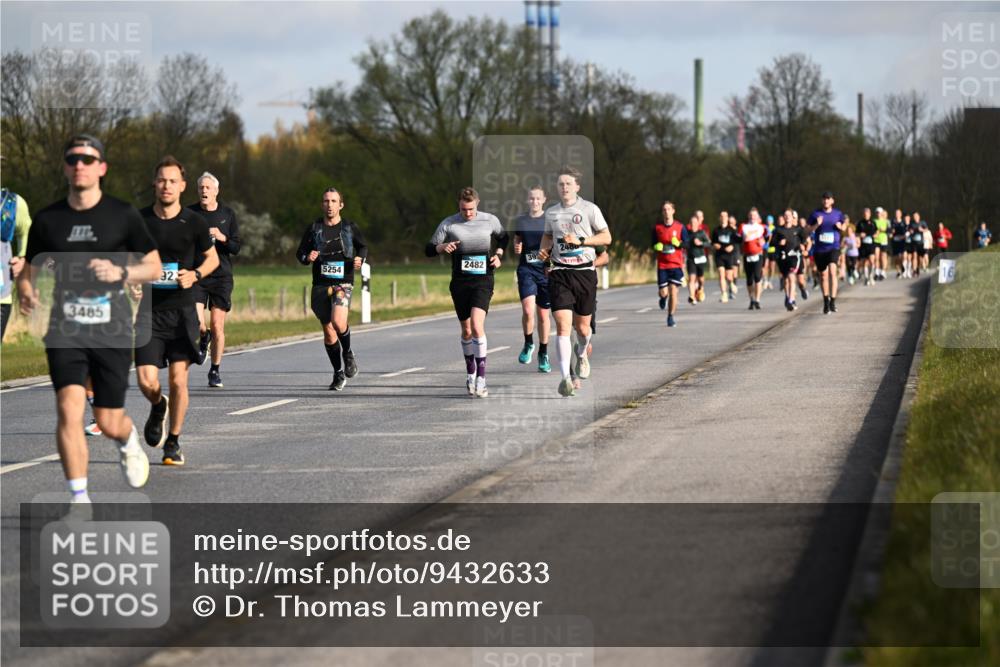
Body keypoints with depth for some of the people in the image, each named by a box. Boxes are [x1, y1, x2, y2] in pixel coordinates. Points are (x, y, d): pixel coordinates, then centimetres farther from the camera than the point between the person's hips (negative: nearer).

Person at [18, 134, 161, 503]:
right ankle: (79, 499, -11)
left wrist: (121, 273, -14)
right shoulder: (47, 220, 6)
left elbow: (154, 266, 6)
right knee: (69, 410, -18)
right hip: (64, 329, 1)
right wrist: (26, 295, -10)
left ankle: (129, 441, 42)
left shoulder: (123, 215, 1)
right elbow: (29, 271, 13)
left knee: (109, 423, 3)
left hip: (112, 330, -1)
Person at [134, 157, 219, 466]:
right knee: (147, 381, -10)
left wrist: (195, 274, -6)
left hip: (181, 312, 0)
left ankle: (173, 442, 15)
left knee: (178, 381, -4)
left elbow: (212, 257, 13)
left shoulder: (194, 223, -1)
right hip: (148, 313, 0)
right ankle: (158, 407, 26)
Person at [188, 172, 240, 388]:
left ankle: (215, 371, 13)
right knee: (196, 322, -15)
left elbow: (236, 248, 3)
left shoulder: (228, 214, 5)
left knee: (217, 326, -2)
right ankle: (204, 338, 23)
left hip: (221, 276, 0)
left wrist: (222, 238, -16)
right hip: (196, 275, 0)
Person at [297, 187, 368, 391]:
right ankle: (339, 374, 20)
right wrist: (307, 258, -13)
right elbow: (300, 252, 10)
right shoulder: (314, 228, 4)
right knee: (328, 332, 6)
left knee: (338, 322, -25)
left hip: (343, 284, -2)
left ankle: (347, 352, 6)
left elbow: (363, 247, 17)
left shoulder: (350, 227, 2)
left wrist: (360, 259, -4)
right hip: (320, 286, 2)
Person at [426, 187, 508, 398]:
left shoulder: (490, 220, 1)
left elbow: (503, 237, 22)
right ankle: (470, 373, 29)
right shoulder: (448, 224, 0)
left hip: (483, 280, -2)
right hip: (460, 282, 2)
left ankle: (481, 378, -18)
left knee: (477, 325, -19)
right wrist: (442, 247, -18)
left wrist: (498, 254, 4)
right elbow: (429, 249, 2)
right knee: (466, 331, 8)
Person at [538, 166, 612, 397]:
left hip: (584, 272, -1)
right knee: (563, 325, -13)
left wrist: (580, 240, -14)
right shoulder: (551, 212, 9)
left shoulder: (589, 209, -1)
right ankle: (565, 377, -17)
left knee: (582, 327, 9)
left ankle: (582, 353, 45)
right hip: (559, 273, 1)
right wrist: (544, 249, 5)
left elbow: (606, 237, -2)